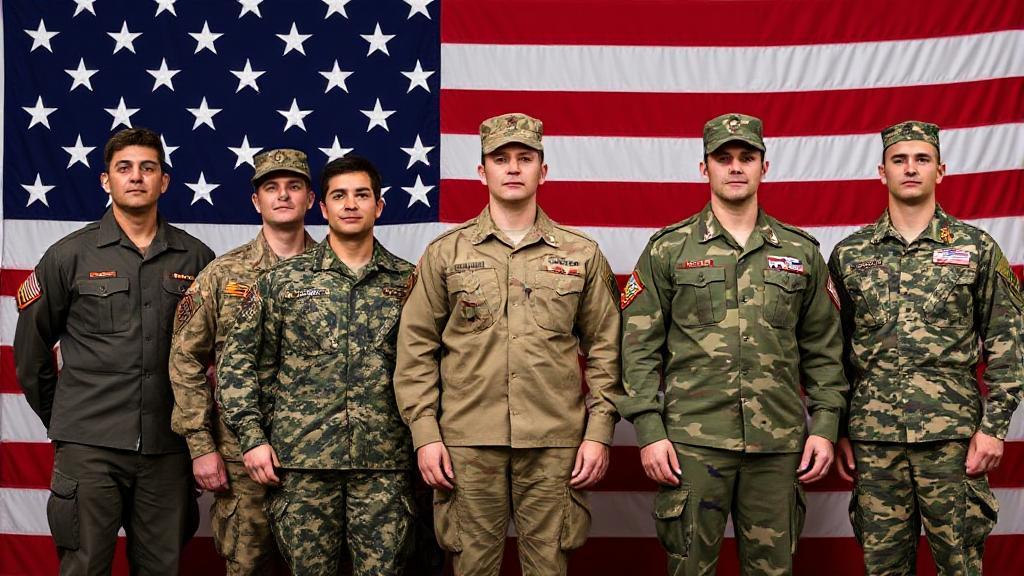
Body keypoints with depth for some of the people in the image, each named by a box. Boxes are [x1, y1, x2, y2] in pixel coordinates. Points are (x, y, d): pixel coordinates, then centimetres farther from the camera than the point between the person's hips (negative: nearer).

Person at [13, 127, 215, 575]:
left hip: (168, 449, 2)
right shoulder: (70, 256, 2)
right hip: (89, 448, -2)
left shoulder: (196, 259, 5)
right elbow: (31, 347, 8)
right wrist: (59, 419, 9)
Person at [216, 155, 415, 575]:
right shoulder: (282, 281, 5)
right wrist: (252, 437, -2)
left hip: (385, 462, 0)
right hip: (301, 460, 0)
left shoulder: (408, 281, 7)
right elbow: (238, 360, 6)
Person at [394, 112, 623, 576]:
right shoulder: (445, 253, 5)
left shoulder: (582, 254, 7)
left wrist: (599, 432, 0)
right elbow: (416, 349, 4)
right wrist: (424, 433, -3)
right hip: (467, 441, 0)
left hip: (555, 442, 0)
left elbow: (604, 349, 7)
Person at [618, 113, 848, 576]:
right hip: (691, 440, -2)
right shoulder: (667, 250, 3)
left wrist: (825, 425, 3)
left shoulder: (801, 251, 9)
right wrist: (649, 431, -7)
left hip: (778, 442, 2)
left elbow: (823, 348, 12)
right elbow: (640, 347, 1)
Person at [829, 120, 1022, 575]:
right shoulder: (848, 255, 7)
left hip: (952, 435, -2)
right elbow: (836, 350, 10)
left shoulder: (977, 248, 2)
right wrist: (838, 430, 6)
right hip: (873, 437, 2)